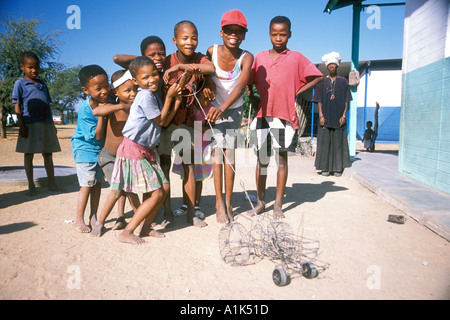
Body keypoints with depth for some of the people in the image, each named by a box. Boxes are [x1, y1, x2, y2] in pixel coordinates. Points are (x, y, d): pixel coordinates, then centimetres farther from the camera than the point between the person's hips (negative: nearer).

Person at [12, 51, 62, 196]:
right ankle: (31, 185, 12)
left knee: (48, 154, 8)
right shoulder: (20, 84, 1)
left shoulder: (42, 84, 16)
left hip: (46, 124, 5)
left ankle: (51, 183, 16)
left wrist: (52, 124, 17)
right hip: (30, 124, -4)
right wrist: (21, 125, -12)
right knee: (28, 154, 3)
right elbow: (17, 106, -3)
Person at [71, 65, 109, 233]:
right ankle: (79, 220, 10)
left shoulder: (108, 100, -10)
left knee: (97, 183, 11)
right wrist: (101, 114, -32)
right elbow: (97, 136, -25)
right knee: (87, 184, -5)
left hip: (100, 149, 6)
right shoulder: (84, 110, -26)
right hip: (85, 150, -6)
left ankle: (93, 217, 24)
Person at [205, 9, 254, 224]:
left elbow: (241, 86, -29)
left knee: (229, 152, -3)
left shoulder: (246, 58, -15)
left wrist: (223, 107, -42)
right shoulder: (212, 51, -11)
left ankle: (228, 202, 6)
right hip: (214, 108, 0)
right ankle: (219, 202, -5)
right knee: (217, 150, -8)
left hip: (234, 109, 0)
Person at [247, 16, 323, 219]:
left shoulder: (296, 58, 4)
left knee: (282, 159, 3)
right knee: (261, 160, 6)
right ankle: (260, 202, 17)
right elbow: (248, 81, 20)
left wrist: (296, 93, -2)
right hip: (262, 115, 3)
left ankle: (278, 205, 12)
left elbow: (318, 77, 5)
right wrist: (251, 97, 5)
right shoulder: (260, 57, 13)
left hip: (285, 115, -2)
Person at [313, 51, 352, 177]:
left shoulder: (343, 82, 8)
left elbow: (347, 100, 5)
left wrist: (344, 115, -6)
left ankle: (338, 168, 8)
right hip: (325, 118, 0)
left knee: (338, 142, 2)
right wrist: (321, 115, -7)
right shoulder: (322, 82, 8)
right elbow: (319, 100, 4)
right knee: (325, 142, -1)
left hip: (338, 118, 0)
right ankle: (325, 168, 5)